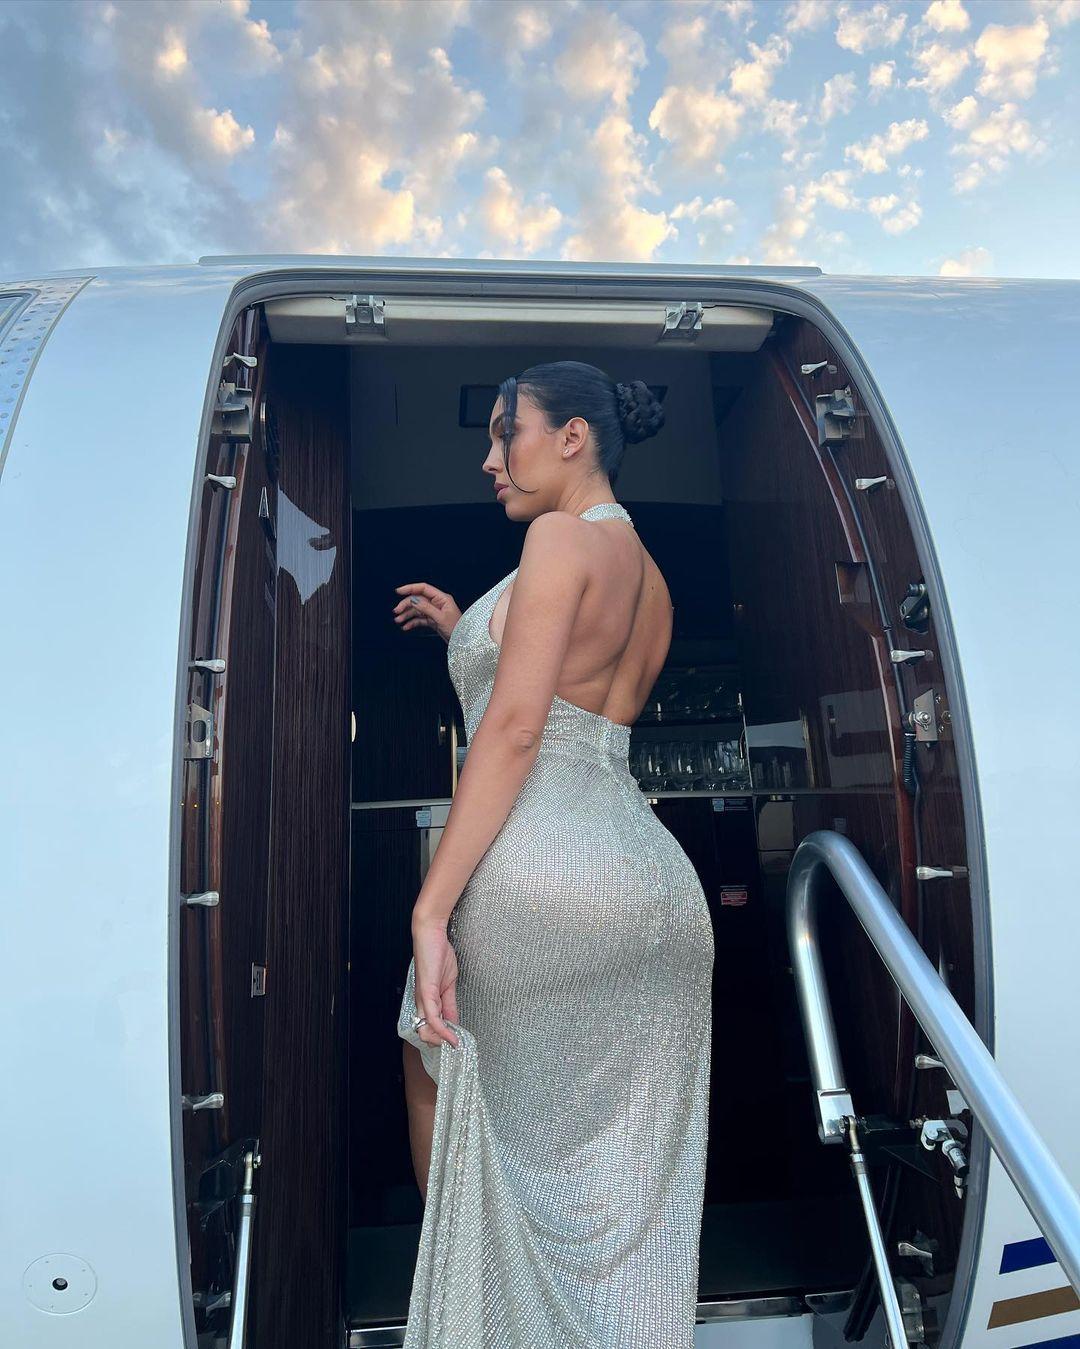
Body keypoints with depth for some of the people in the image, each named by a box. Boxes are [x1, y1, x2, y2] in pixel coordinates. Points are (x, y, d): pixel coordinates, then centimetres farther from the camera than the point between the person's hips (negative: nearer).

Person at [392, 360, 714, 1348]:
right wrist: (466, 633, 29)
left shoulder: (564, 535, -5)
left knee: (436, 1068, 21)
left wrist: (433, 906, -16)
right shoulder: (653, 581, 19)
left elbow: (515, 730, -15)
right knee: (627, 1184, 17)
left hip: (541, 866, -7)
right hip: (658, 885, 8)